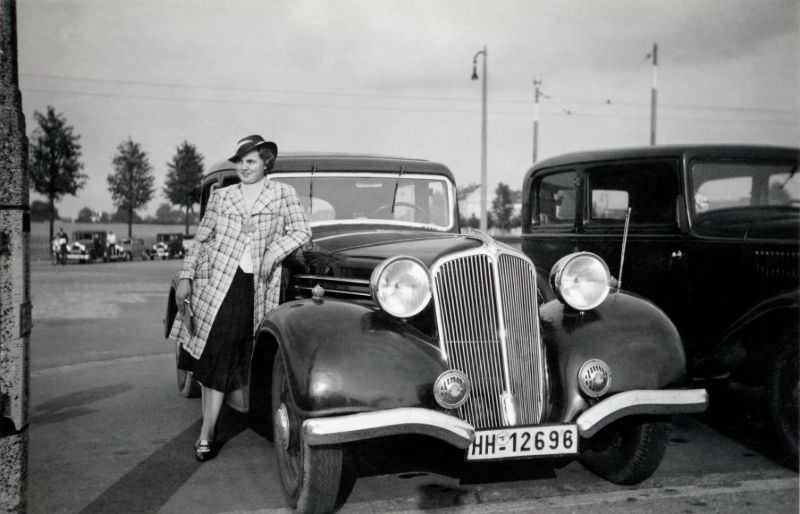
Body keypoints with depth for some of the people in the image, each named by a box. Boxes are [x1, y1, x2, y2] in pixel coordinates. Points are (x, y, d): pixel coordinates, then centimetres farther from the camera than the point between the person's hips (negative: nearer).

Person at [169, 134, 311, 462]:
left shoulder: (282, 193, 9)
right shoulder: (221, 196, 14)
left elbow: (301, 231, 3)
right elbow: (201, 239, 12)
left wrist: (274, 250, -11)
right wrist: (185, 278, 4)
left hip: (254, 286, -2)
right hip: (217, 280, 2)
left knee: (226, 356, -5)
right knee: (213, 353, -2)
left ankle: (206, 435, 0)